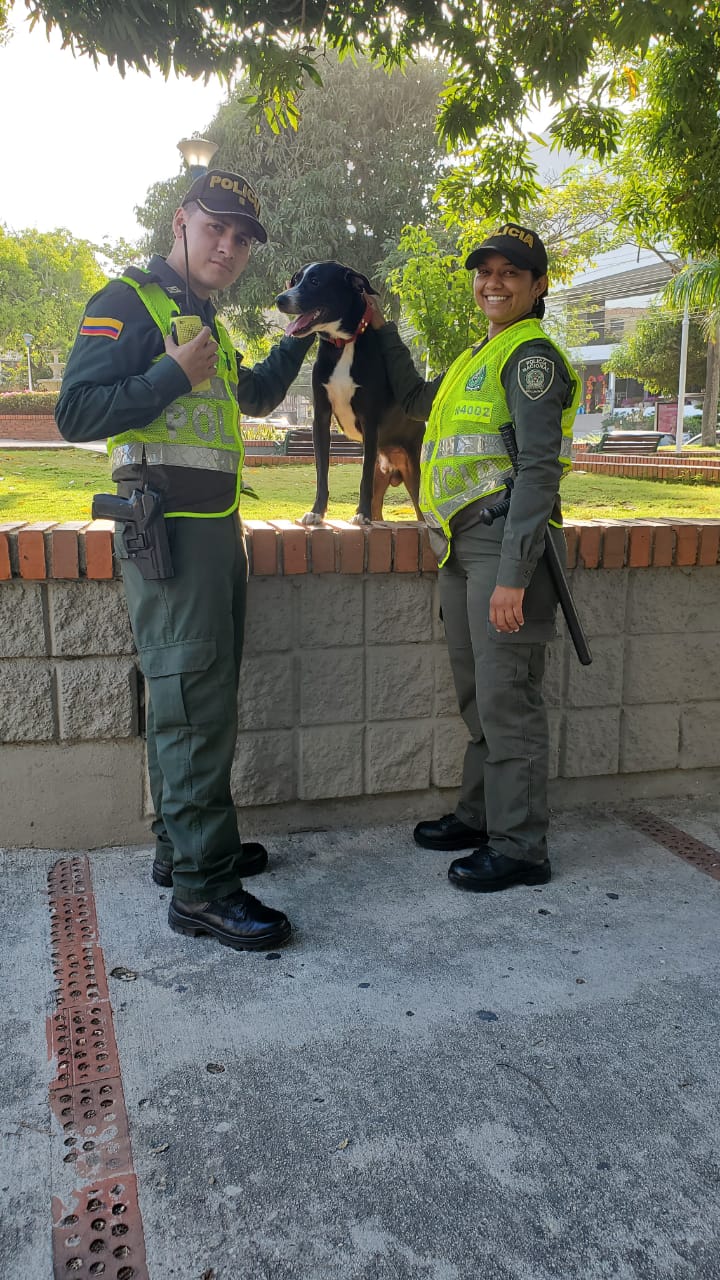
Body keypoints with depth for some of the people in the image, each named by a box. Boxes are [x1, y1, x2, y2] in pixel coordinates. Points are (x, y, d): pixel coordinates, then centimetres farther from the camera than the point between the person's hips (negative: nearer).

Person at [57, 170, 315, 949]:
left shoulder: (205, 324, 21)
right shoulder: (130, 302, -6)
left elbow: (254, 397, 36)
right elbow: (76, 411, -15)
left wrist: (299, 341, 24)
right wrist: (173, 374, -19)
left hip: (217, 528, 10)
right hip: (168, 528, -10)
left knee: (200, 699, 13)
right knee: (193, 703, -11)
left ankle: (184, 846, 25)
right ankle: (201, 888, -6)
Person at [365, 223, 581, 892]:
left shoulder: (531, 354, -8)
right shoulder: (481, 356, 21)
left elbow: (538, 469, -17)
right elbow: (418, 401, 38)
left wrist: (513, 576, -23)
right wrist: (383, 332, 30)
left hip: (506, 542, -9)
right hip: (463, 546, 9)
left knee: (507, 698, -5)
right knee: (477, 693, 16)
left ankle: (520, 846, 7)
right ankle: (482, 814, 30)